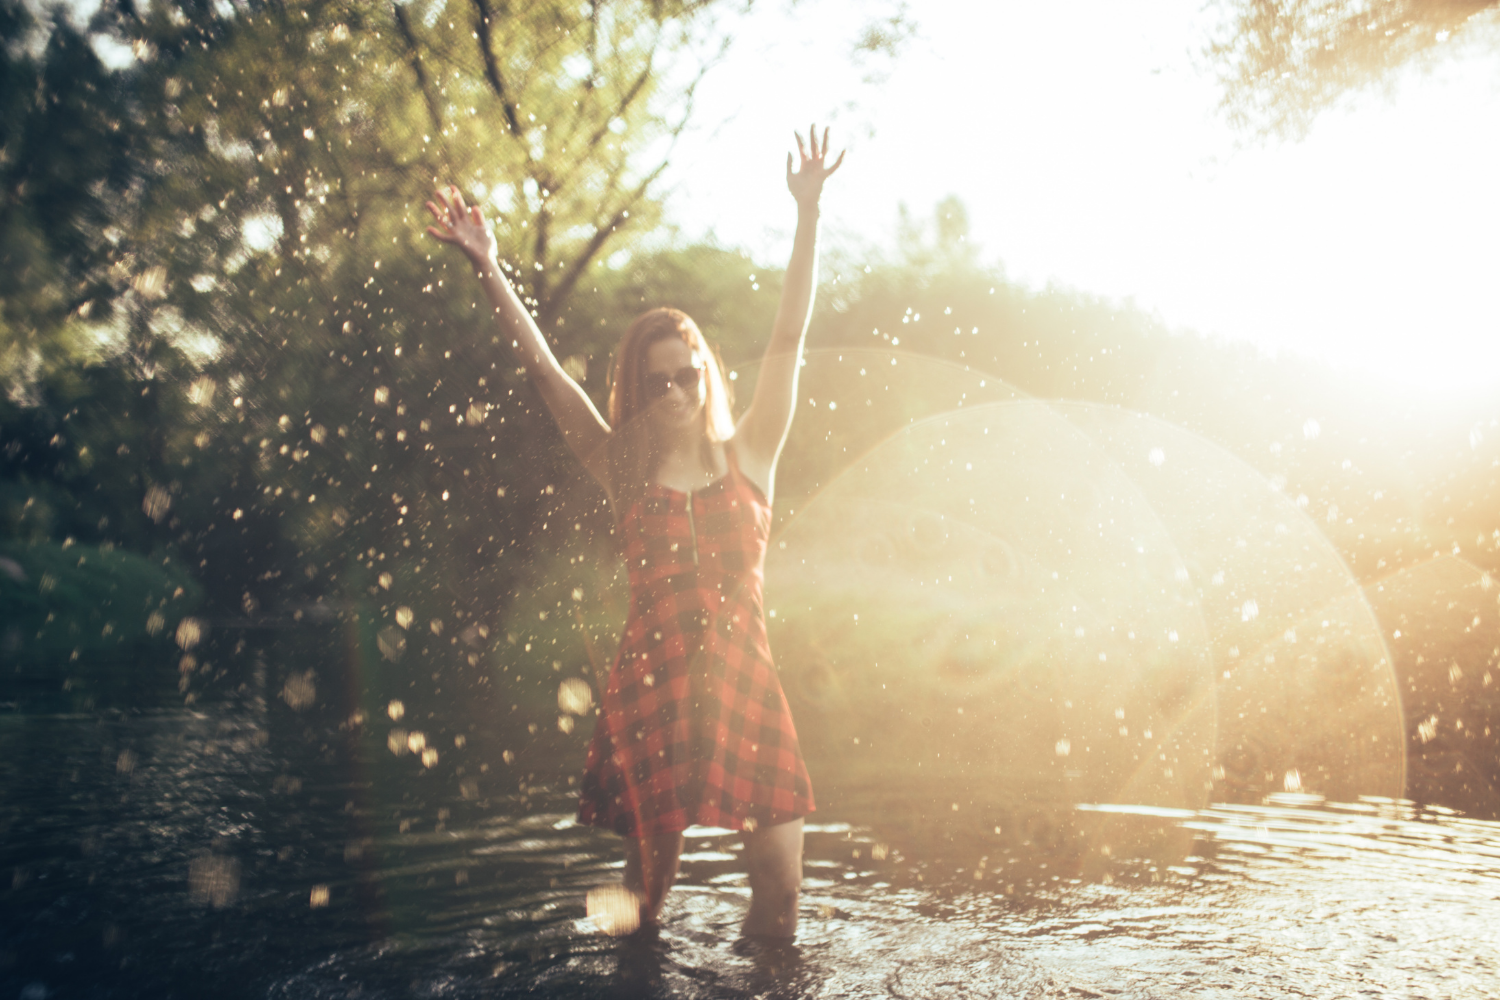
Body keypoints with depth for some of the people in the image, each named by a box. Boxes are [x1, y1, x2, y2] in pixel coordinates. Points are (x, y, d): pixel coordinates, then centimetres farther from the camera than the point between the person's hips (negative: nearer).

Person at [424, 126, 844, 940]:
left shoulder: (749, 457, 6)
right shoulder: (623, 470, 5)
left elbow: (789, 337, 1)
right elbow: (541, 368, 1)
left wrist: (807, 213, -3)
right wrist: (488, 269, -5)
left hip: (745, 683, 0)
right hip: (648, 688, 0)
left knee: (779, 891, -3)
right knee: (645, 888, 6)